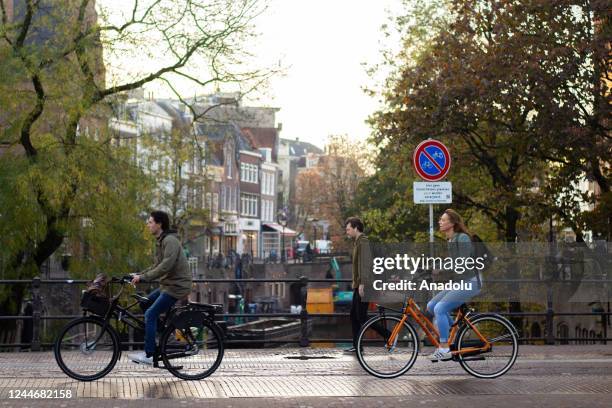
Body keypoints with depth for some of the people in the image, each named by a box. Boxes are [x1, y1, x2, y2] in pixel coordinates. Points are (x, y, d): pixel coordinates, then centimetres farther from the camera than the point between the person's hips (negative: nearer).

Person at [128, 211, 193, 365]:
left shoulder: (170, 241, -17)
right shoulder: (160, 241, 14)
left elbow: (165, 266, -27)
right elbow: (158, 266, 20)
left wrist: (143, 277, -24)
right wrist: (138, 274, 10)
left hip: (177, 285, -10)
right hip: (167, 284, 10)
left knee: (150, 314, -13)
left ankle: (149, 355, -9)